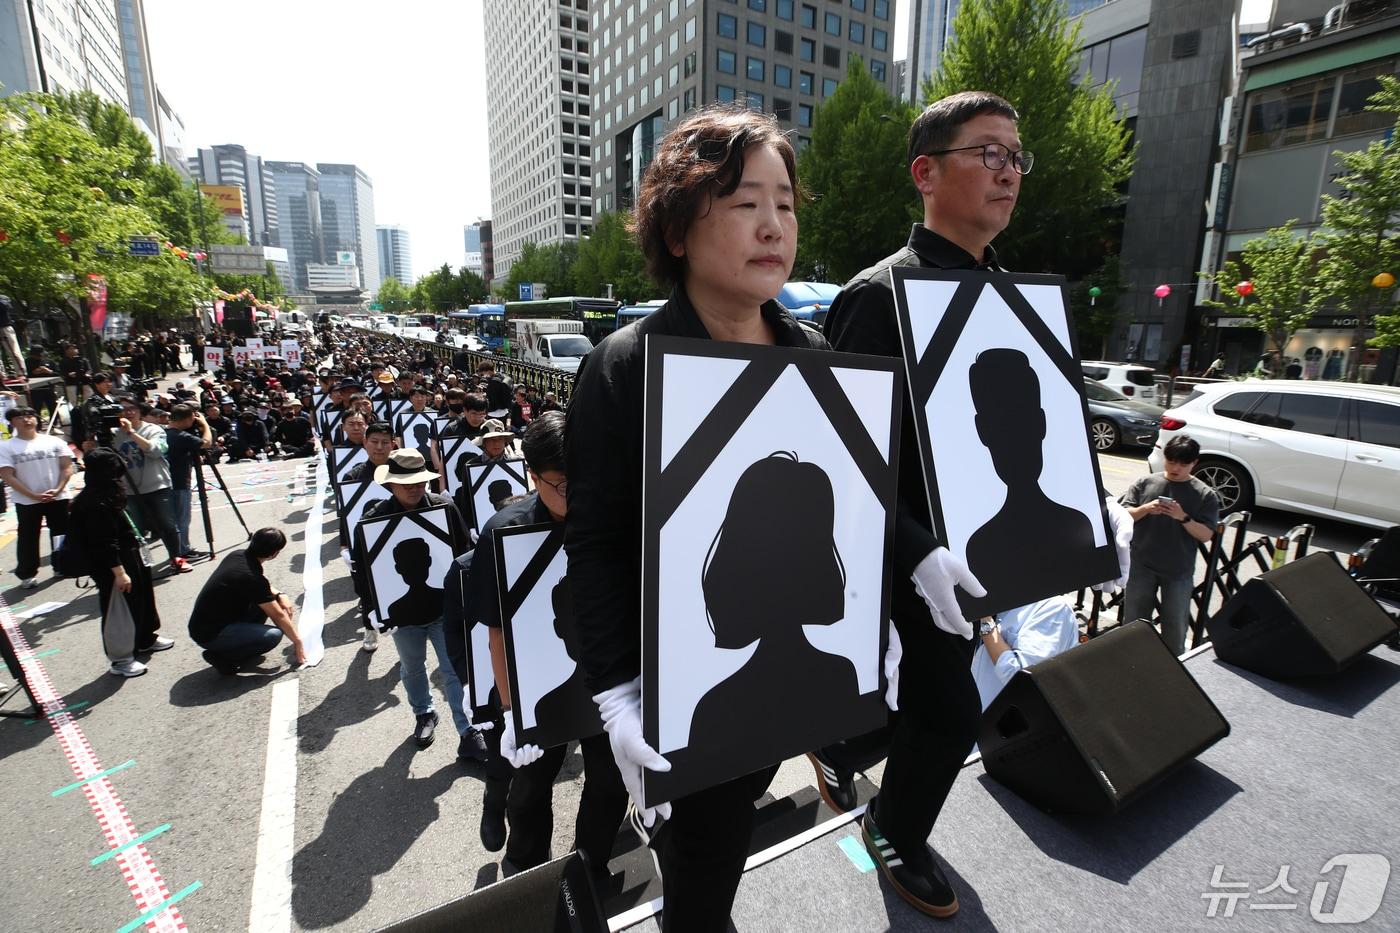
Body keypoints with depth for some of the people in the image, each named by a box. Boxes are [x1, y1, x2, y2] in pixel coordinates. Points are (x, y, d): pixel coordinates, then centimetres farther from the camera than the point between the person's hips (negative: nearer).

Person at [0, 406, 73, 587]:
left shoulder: (54, 442, 0)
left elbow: (67, 467, -1)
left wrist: (58, 489, -14)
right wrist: (34, 495, -16)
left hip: (58, 498, 1)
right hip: (26, 502, -1)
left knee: (61, 534, 10)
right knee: (28, 538, 5)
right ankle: (27, 574, 15)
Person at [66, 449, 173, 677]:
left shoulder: (104, 497, 7)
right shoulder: (97, 504, -24)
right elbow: (104, 544, -25)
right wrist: (119, 572, -23)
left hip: (128, 559, 10)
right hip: (111, 569, -10)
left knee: (141, 599, 23)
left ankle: (146, 639, 41)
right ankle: (120, 660, 14)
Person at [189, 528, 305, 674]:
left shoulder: (238, 554, -5)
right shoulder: (252, 578, -28)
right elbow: (278, 616, -16)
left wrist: (280, 595, 0)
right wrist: (298, 642, -5)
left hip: (203, 620, 9)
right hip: (209, 635, -9)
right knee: (274, 635, -22)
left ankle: (241, 640, 14)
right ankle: (222, 656, -4)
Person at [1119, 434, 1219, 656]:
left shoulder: (1205, 495, 1)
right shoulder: (1145, 483, 3)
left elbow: (1206, 535, -5)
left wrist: (1183, 517, -20)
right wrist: (1146, 509, -18)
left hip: (1179, 571, -1)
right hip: (1142, 565, 1)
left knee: (1175, 625, 9)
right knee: (1134, 619, 10)